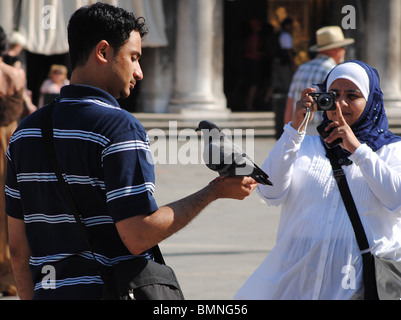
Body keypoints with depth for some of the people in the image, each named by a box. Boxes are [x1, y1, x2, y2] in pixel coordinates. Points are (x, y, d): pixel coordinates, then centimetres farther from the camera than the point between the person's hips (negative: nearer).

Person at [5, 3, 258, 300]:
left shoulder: (26, 131, 9)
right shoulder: (119, 127, -13)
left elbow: (18, 247, 11)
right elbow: (139, 236, -18)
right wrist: (215, 191, -10)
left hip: (47, 292, 7)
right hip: (109, 292, -7)